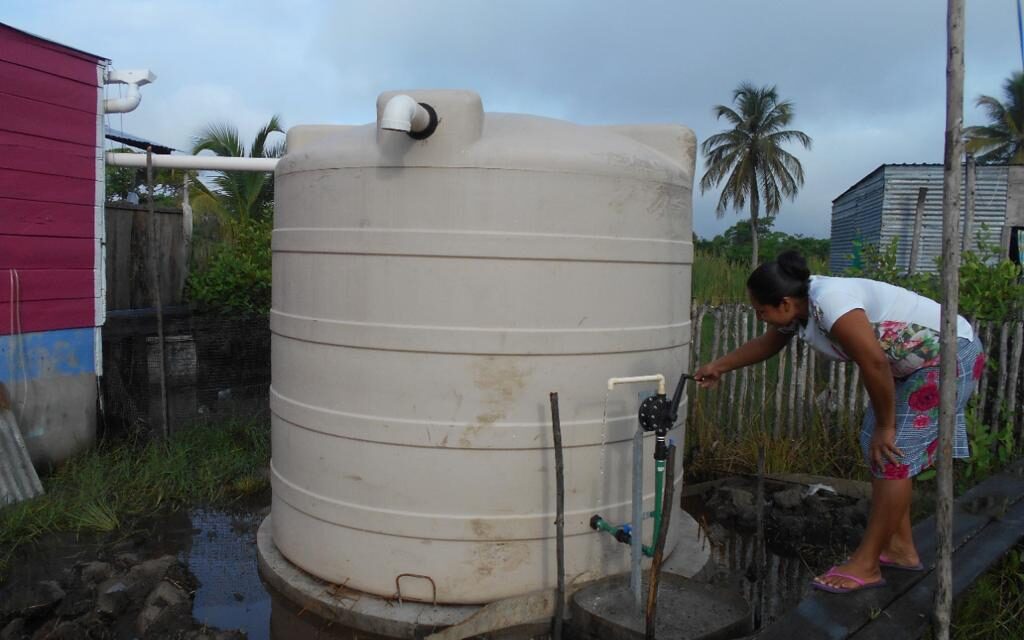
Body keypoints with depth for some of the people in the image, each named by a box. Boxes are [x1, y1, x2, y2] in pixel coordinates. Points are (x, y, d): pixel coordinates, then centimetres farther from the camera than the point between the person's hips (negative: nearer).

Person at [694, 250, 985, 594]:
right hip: (911, 364, 9)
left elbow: (874, 363, -31)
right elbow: (766, 344, 18)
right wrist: (718, 367, 27)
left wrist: (886, 426, -20)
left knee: (893, 453, -10)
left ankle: (866, 566, -3)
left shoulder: (829, 301, -31)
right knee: (876, 448, 9)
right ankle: (900, 549, 21)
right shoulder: (796, 309, -1)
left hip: (949, 356, -9)